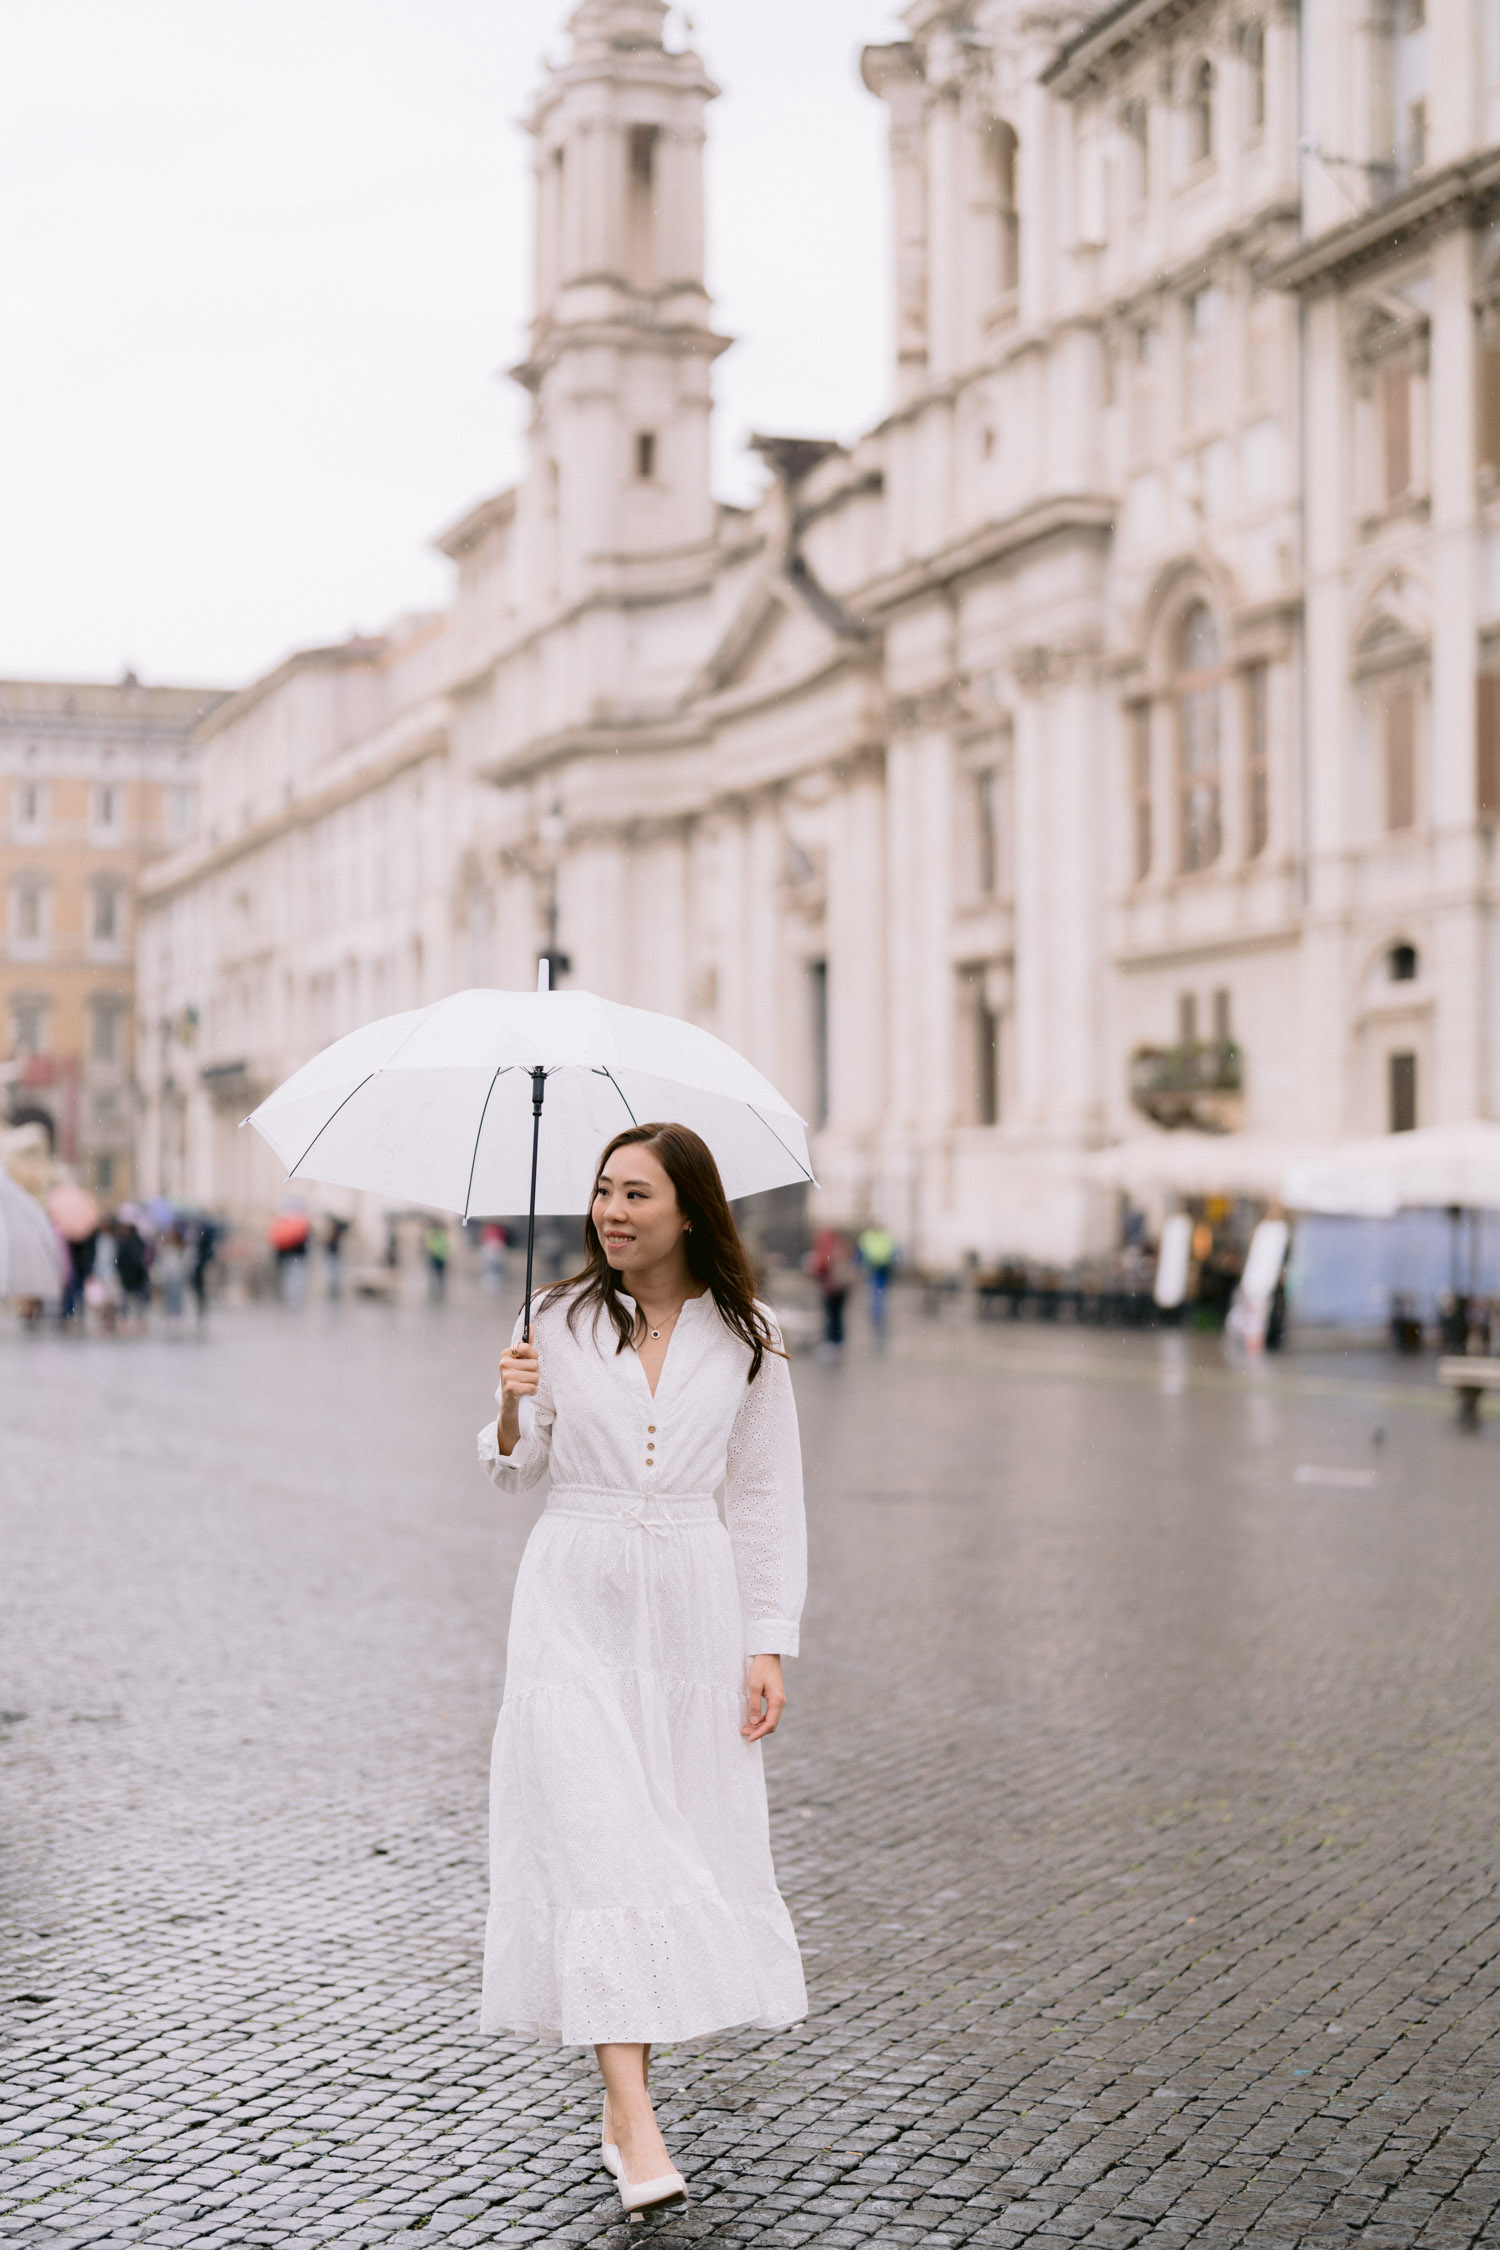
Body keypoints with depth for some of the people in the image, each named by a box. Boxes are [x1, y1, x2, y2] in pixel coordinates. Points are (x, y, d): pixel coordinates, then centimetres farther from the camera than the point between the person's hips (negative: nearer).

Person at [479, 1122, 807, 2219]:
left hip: (692, 1606, 1)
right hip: (575, 1603, -1)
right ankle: (637, 2128, -12)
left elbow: (767, 1496, 5)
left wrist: (769, 1645, 0)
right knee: (596, 1841, -10)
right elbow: (518, 1471, 9)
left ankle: (627, 2085, 20)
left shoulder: (748, 1340, 2)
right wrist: (512, 1406, -13)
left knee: (685, 1837, 3)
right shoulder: (559, 1320, 1)